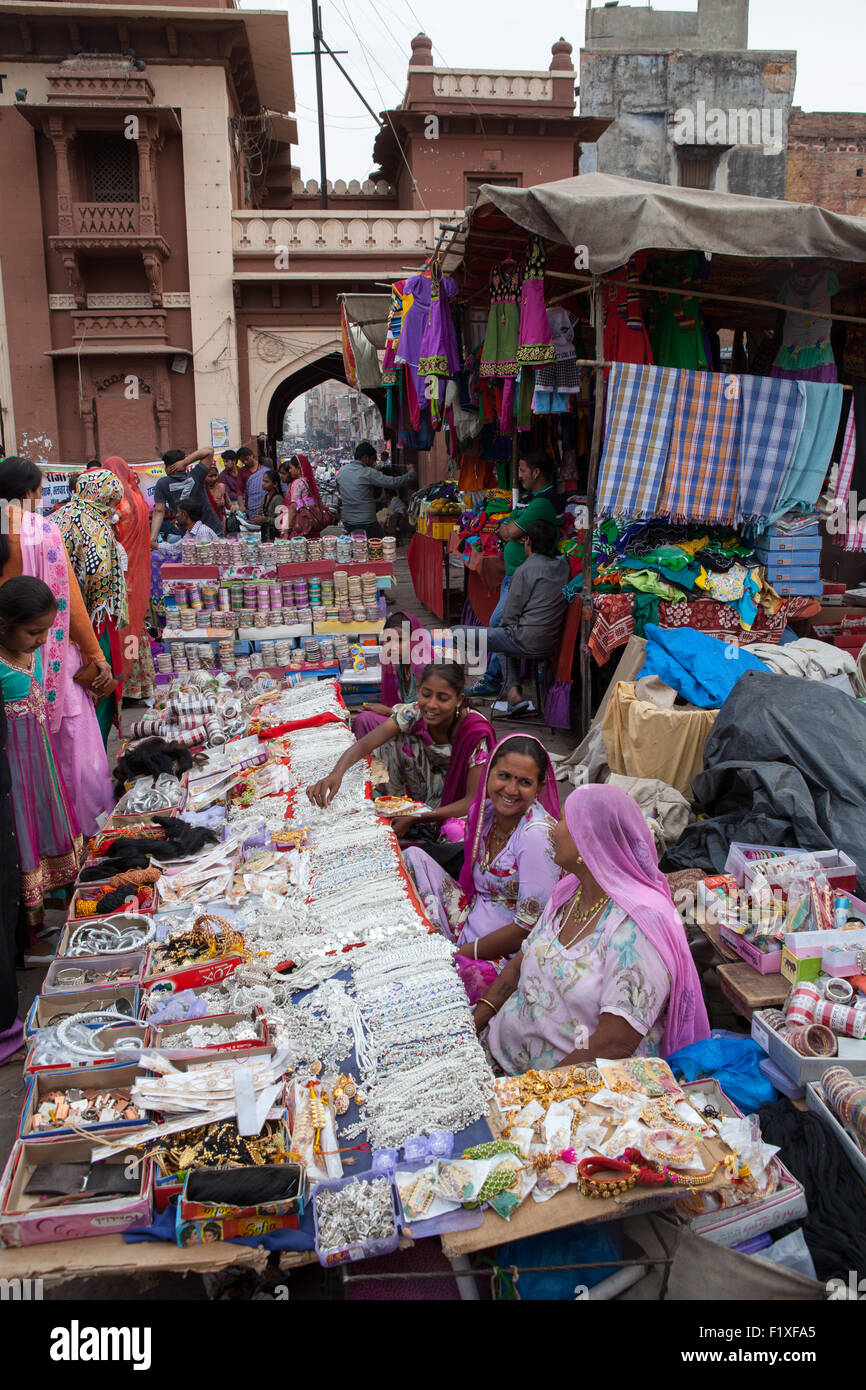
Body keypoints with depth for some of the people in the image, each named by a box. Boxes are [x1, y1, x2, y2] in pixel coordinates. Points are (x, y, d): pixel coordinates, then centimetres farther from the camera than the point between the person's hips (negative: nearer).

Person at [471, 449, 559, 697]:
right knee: (502, 626, 12)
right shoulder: (528, 496, 16)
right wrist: (510, 531, -7)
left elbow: (513, 532, -19)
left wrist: (508, 529, 2)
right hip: (513, 572, 10)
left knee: (498, 624, -9)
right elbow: (504, 530, 15)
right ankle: (492, 679, 20)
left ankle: (493, 679, 1)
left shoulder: (544, 501, -16)